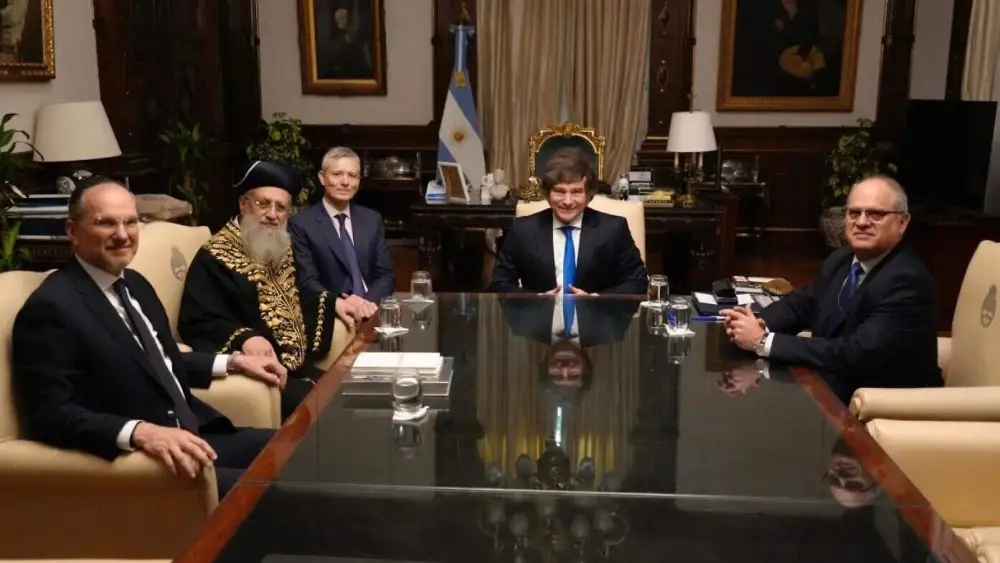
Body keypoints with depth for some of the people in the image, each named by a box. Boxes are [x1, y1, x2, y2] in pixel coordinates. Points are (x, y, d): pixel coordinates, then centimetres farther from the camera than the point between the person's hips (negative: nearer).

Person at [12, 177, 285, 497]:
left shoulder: (134, 284, 13)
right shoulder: (51, 308, -14)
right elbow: (51, 415, -21)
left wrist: (232, 363, 18)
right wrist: (139, 433, -34)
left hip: (192, 438, 9)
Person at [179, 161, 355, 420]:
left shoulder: (278, 249, 12)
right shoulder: (216, 258, -13)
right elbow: (196, 323, -21)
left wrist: (332, 303, 14)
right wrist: (244, 338, -37)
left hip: (293, 364, 8)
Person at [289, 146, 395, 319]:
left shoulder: (372, 219, 12)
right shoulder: (301, 224, -1)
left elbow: (386, 275, 9)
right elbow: (307, 282, -7)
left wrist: (369, 302, -11)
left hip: (371, 312, 3)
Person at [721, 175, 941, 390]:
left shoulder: (908, 281, -23)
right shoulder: (841, 259, 2)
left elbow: (855, 355, -31)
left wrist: (763, 341, -29)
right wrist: (757, 324, -13)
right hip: (831, 387, 7)